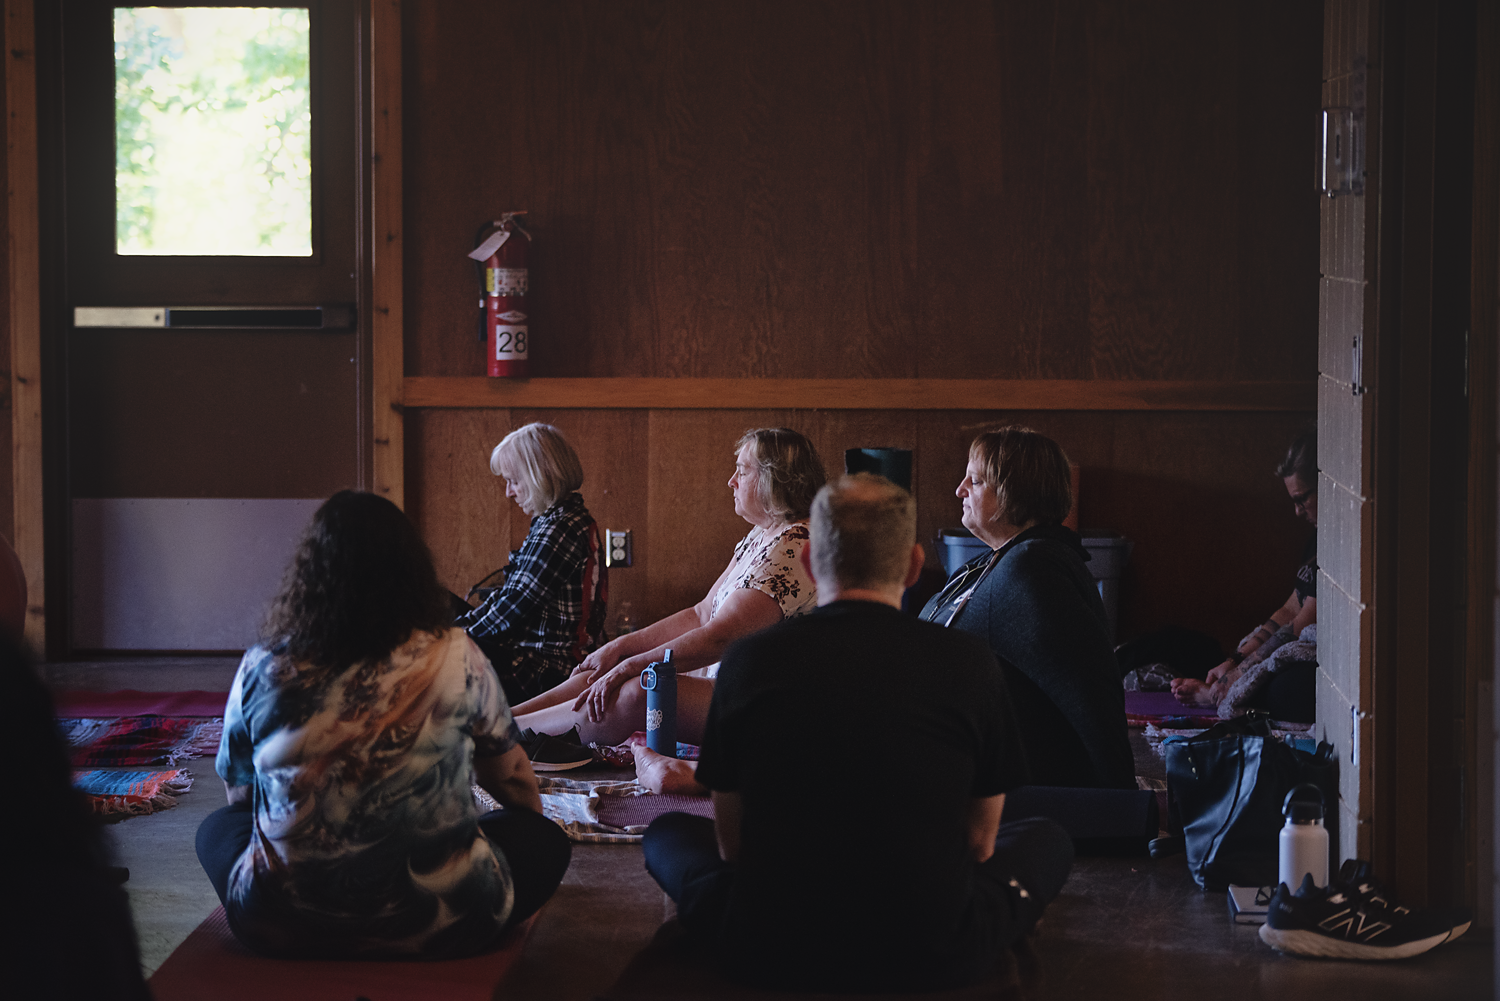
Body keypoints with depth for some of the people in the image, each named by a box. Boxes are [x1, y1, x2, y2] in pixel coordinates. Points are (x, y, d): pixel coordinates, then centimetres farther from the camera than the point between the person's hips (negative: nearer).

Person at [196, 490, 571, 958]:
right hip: (437, 925, -1)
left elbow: (238, 791, 12)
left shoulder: (262, 670, -4)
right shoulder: (455, 660, -6)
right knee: (544, 840, 23)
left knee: (217, 828, 31)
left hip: (284, 931, 1)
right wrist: (536, 820, 33)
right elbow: (508, 773, 10)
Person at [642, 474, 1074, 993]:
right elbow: (979, 842, 8)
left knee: (668, 833, 30)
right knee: (1046, 840, 28)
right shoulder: (970, 663, -5)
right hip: (935, 960, 0)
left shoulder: (749, 660, -3)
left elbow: (730, 844, 7)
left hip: (771, 957, 0)